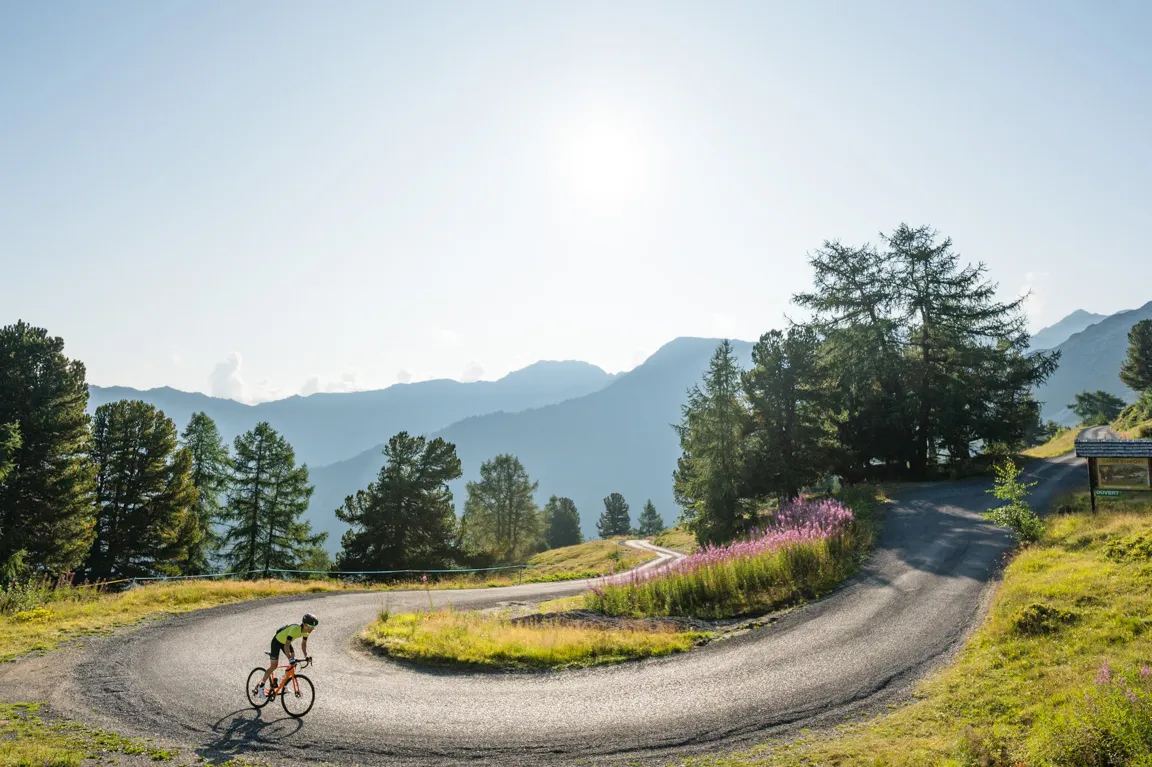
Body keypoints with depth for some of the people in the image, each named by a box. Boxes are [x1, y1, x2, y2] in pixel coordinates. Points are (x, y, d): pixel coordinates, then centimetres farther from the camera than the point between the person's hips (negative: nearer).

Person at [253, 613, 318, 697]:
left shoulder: (306, 632, -16)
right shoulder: (295, 629, -39)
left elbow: (303, 644, -1)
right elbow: (286, 646, -45)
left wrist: (306, 656, -13)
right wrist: (290, 658, -55)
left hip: (285, 642, 7)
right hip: (277, 641, -7)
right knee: (274, 666, -8)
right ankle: (260, 687, 6)